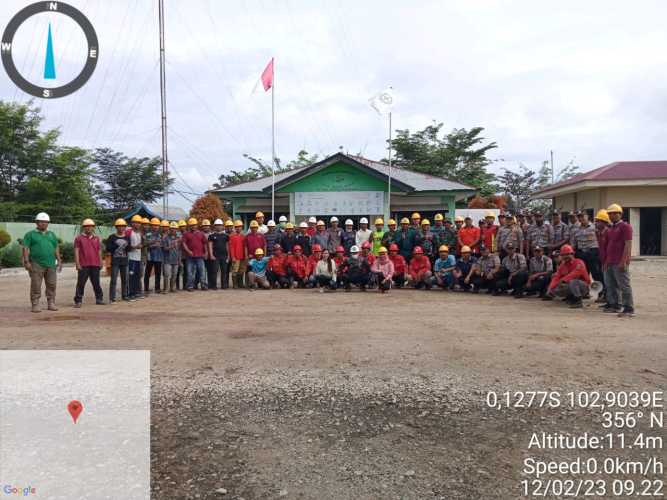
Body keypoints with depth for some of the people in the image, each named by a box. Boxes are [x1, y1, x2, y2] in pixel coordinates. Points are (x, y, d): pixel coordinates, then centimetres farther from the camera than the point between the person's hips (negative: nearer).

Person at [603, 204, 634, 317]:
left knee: (624, 286, -6)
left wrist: (623, 261, -20)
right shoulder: (610, 228, 20)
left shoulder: (625, 226, -6)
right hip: (610, 263, 9)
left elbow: (628, 244, -14)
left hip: (620, 263, -9)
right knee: (611, 285, 12)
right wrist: (606, 261, 19)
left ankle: (629, 309, -4)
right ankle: (615, 305, 21)